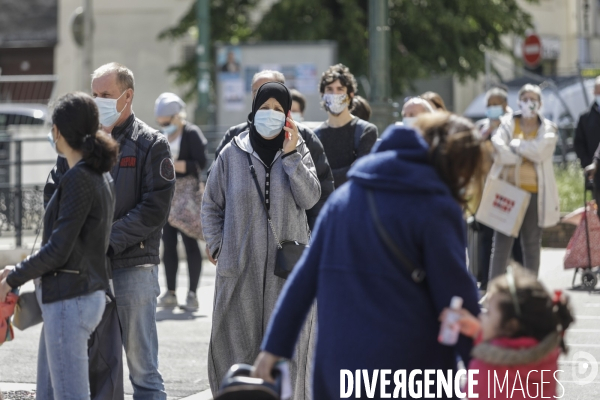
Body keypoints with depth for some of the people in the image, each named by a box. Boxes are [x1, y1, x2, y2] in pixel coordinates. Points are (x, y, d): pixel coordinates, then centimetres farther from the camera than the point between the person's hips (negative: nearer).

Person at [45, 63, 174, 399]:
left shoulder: (151, 144, 0)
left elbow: (154, 208, -9)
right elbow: (55, 192, 11)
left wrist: (109, 240, -16)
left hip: (133, 264, -4)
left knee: (142, 366, -1)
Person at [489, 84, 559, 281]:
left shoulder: (547, 129, 7)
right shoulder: (508, 123, 8)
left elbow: (541, 152, -12)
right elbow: (499, 151, -9)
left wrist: (515, 144, -7)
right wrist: (526, 155, -13)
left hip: (534, 191, 0)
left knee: (532, 242, 5)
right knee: (502, 242, -2)